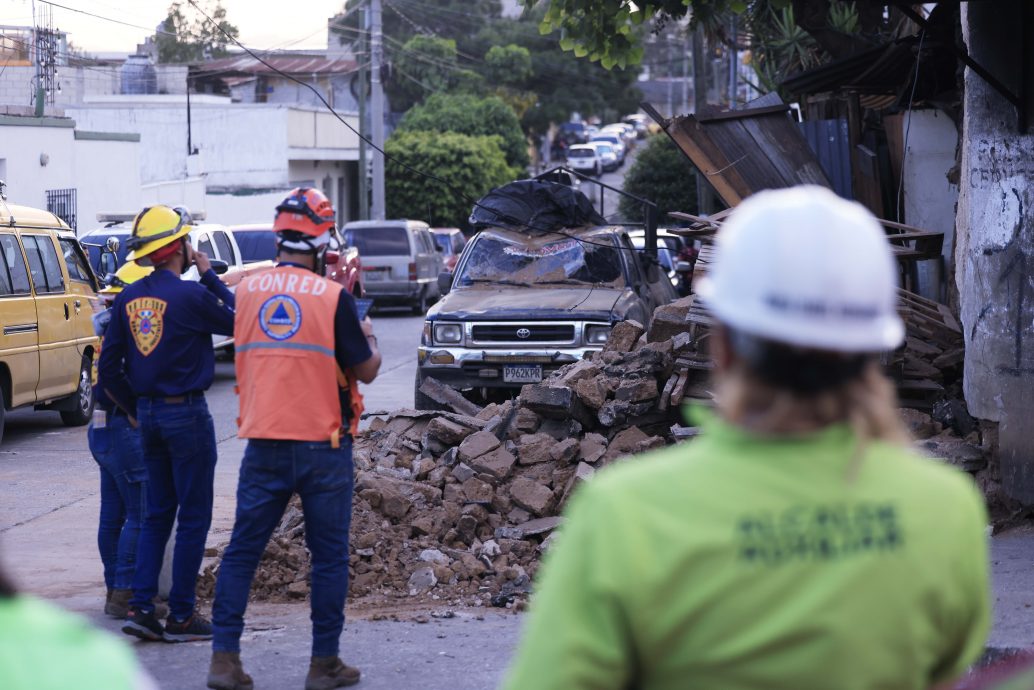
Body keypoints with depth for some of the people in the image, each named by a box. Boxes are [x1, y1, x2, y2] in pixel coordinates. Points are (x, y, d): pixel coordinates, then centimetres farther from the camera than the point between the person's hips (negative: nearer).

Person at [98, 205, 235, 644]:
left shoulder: (128, 299, 4)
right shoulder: (191, 295, -16)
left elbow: (109, 367, 6)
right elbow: (236, 322, 0)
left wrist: (135, 407, 16)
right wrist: (209, 275, 3)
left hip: (148, 414, 7)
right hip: (187, 413, -7)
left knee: (157, 513, 15)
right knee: (193, 517, 2)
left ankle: (141, 608, 9)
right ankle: (180, 616, 5)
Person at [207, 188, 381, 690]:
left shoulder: (246, 292, 2)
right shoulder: (333, 297, -10)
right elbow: (365, 371, -5)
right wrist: (369, 337, 18)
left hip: (263, 444, 3)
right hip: (323, 443, -3)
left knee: (242, 550, 9)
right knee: (329, 556, 7)